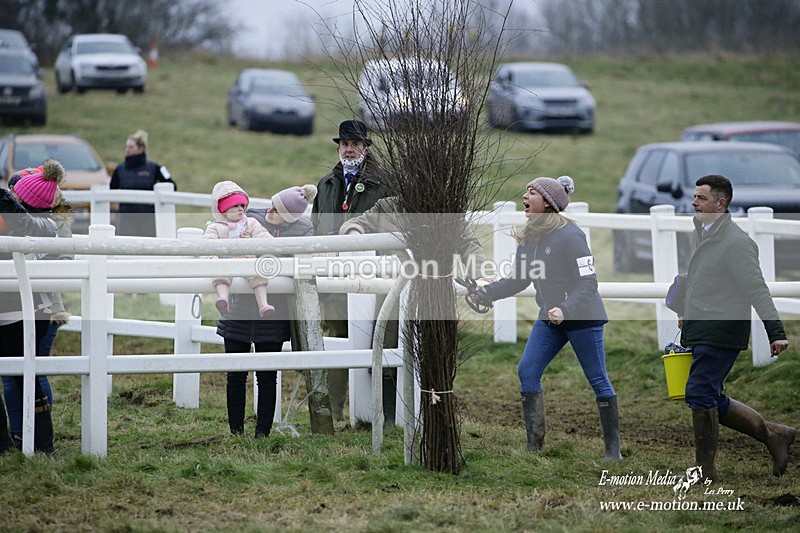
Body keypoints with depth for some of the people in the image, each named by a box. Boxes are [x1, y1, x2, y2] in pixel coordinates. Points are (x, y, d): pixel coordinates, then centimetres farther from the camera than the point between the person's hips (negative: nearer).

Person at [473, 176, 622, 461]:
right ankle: (534, 445, 3)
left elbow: (588, 282, -20)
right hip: (549, 319, 8)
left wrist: (565, 309, -32)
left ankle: (613, 448, 8)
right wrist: (487, 292, -2)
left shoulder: (569, 235, -19)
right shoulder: (527, 239, 5)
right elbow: (517, 280, 13)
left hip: (583, 317, -8)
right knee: (527, 372, -1)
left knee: (597, 379, 0)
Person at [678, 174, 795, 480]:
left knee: (700, 393, -13)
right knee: (712, 401, 10)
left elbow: (757, 290, -17)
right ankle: (774, 435, 22)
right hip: (701, 332, 10)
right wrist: (686, 315, 19)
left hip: (721, 332, -10)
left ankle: (705, 469, -5)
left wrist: (776, 333, -20)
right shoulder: (705, 237, 16)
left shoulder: (737, 242, -13)